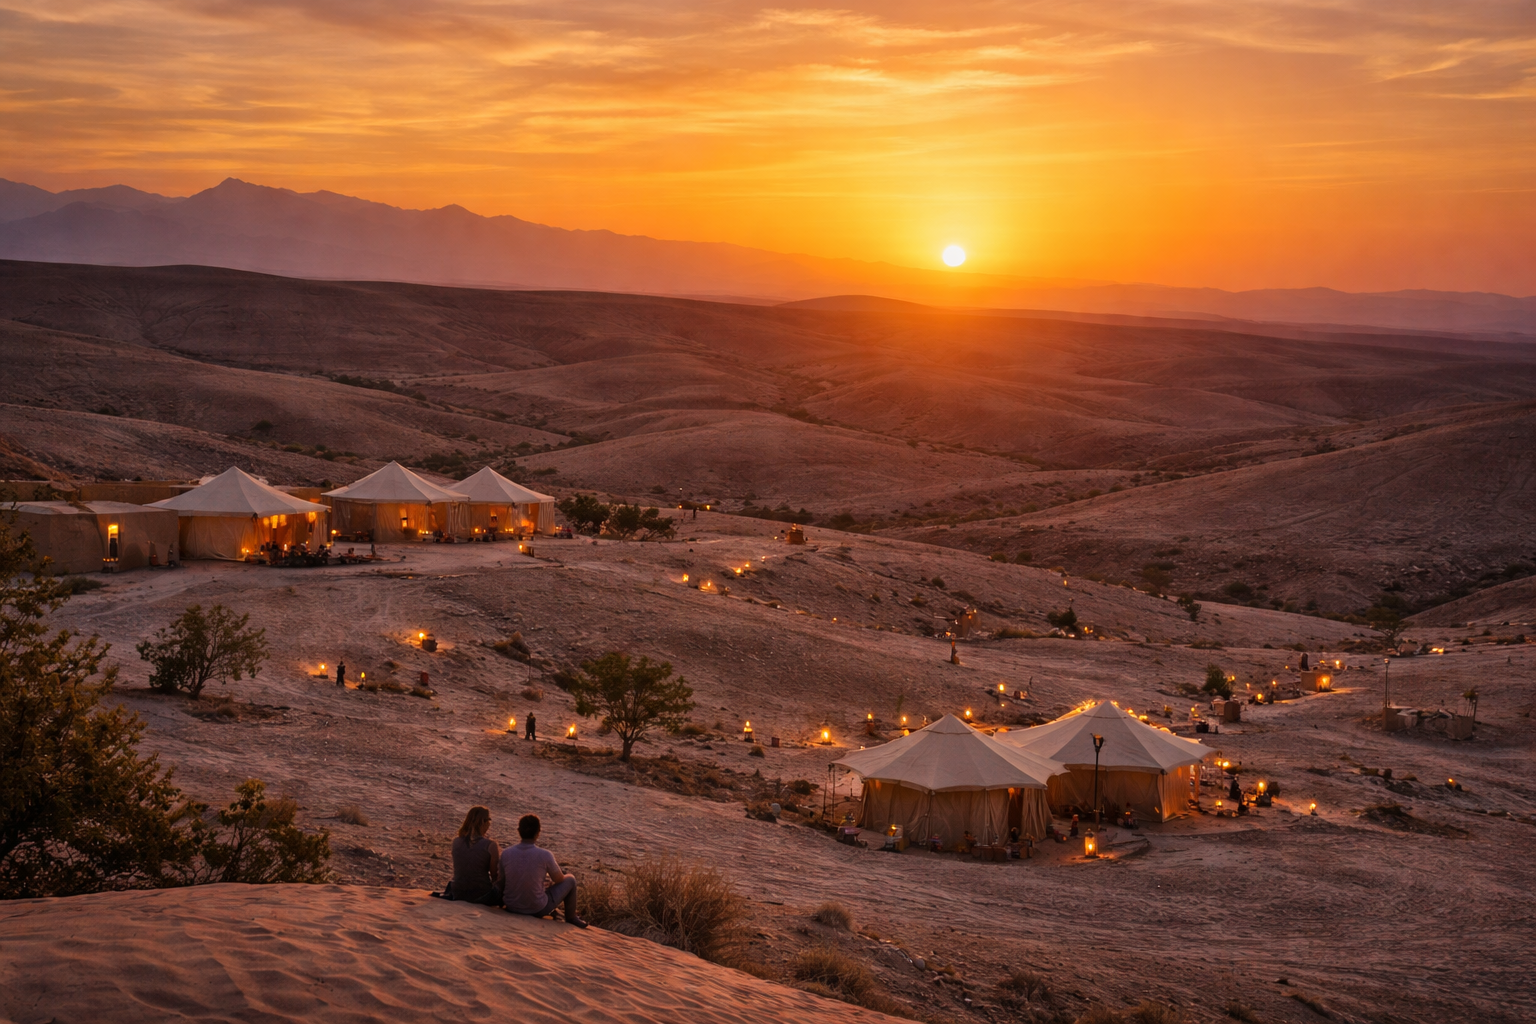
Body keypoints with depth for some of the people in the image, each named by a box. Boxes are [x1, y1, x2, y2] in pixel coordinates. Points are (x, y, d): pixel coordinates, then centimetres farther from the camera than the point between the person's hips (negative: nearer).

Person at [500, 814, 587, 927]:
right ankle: (571, 918, 34)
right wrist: (554, 865, 17)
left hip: (511, 908, 4)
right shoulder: (545, 855, -21)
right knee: (570, 879, 16)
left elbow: (502, 882, -1)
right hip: (537, 910, -4)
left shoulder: (506, 853, -12)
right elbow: (559, 879, -4)